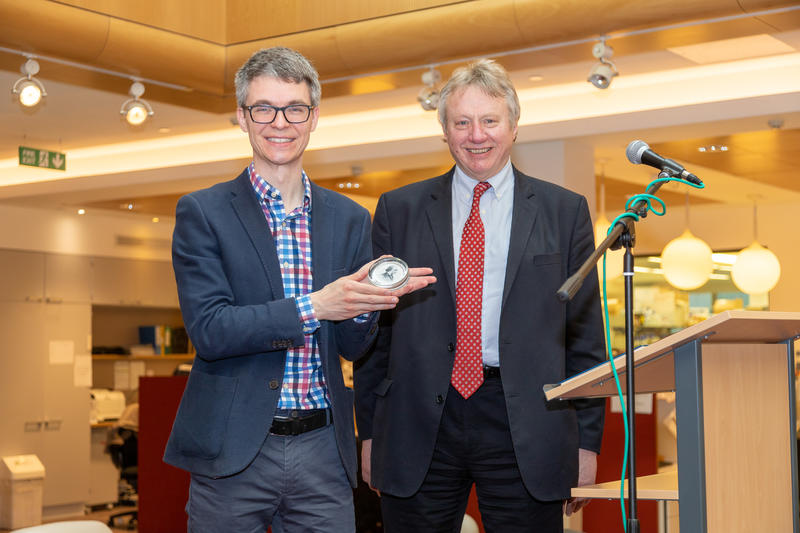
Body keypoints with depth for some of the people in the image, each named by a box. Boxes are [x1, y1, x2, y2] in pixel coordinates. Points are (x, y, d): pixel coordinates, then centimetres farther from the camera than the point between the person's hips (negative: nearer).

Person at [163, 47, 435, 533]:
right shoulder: (203, 213, -2)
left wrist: (366, 301, -13)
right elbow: (208, 329, -12)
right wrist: (313, 307, -21)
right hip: (233, 455, -3)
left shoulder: (350, 219, 9)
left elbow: (352, 346, 9)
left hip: (323, 453, 3)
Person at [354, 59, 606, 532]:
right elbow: (375, 328, 9)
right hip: (419, 430, 1)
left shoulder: (564, 211, 7)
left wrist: (587, 439, 2)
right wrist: (369, 431, 6)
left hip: (526, 429, 0)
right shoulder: (399, 210, 8)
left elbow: (585, 336, 6)